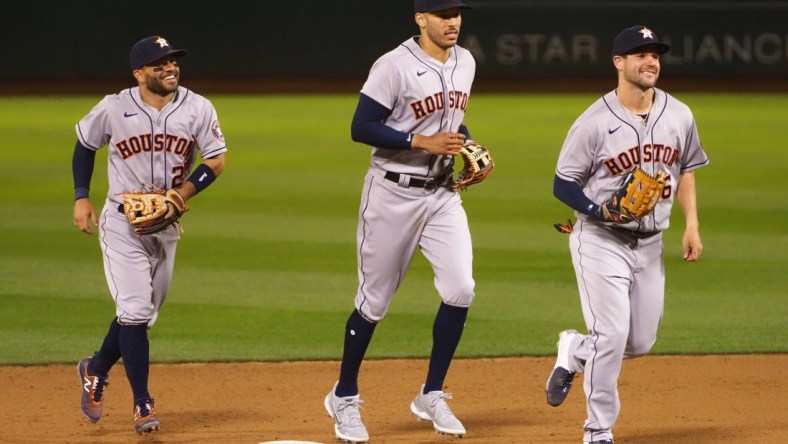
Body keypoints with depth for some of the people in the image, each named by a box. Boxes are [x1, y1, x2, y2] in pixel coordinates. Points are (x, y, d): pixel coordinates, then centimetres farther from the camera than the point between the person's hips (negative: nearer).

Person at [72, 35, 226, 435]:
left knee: (143, 313, 12)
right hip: (122, 222, -3)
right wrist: (81, 198, 1)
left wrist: (178, 197, -17)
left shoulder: (197, 109, -6)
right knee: (135, 310, -12)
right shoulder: (114, 109, -9)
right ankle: (143, 404, -5)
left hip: (166, 225, 3)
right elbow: (84, 144, 7)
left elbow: (216, 161, -5)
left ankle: (96, 370, 37)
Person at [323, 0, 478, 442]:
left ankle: (431, 396, 5)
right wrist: (422, 143, -23)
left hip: (443, 193, 6)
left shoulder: (465, 62, 7)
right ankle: (344, 397, 21)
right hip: (394, 194, -6)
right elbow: (362, 128, -17)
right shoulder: (395, 66, -15)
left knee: (460, 289, -9)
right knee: (375, 301, 3)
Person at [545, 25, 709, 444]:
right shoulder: (594, 122, -13)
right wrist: (601, 213, -24)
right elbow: (563, 184, -8)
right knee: (612, 335, -12)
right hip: (601, 242, -5)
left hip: (650, 245, 5)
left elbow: (686, 170, 16)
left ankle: (575, 350, 38)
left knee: (641, 342, 8)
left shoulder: (679, 116, 2)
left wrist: (691, 224, 5)